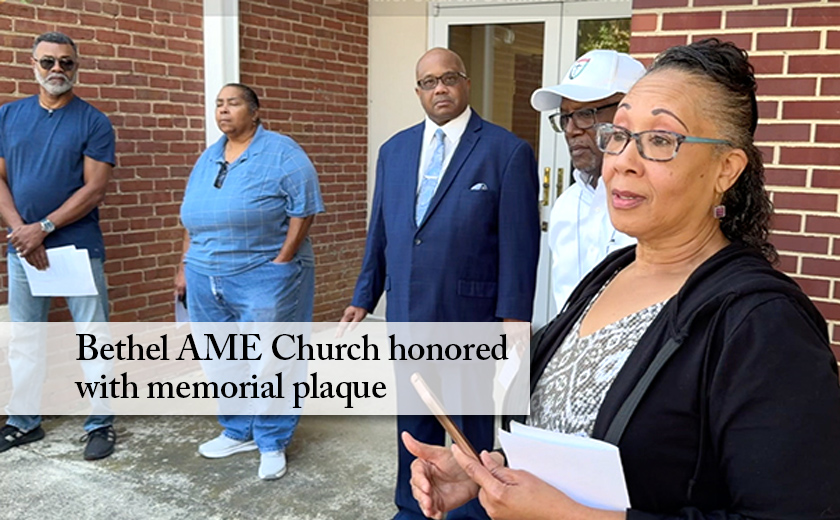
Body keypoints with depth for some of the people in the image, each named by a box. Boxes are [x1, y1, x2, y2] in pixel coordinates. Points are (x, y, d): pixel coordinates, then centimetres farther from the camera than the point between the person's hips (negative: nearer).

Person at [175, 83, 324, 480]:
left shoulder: (282, 153, -6)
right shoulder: (208, 158, 15)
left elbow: (303, 211, -12)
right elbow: (192, 219, 20)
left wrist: (280, 263, -17)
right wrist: (185, 267, 15)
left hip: (263, 278, -6)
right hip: (207, 280, 7)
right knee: (220, 361, 13)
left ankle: (272, 443, 16)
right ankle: (238, 432, 31)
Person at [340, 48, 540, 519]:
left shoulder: (508, 152, -8)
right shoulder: (394, 150, 8)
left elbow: (519, 245, -11)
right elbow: (380, 232, 13)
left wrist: (512, 322, -13)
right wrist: (364, 298, 13)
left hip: (471, 320, -5)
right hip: (407, 316, 5)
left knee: (474, 426, 13)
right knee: (413, 424, 19)